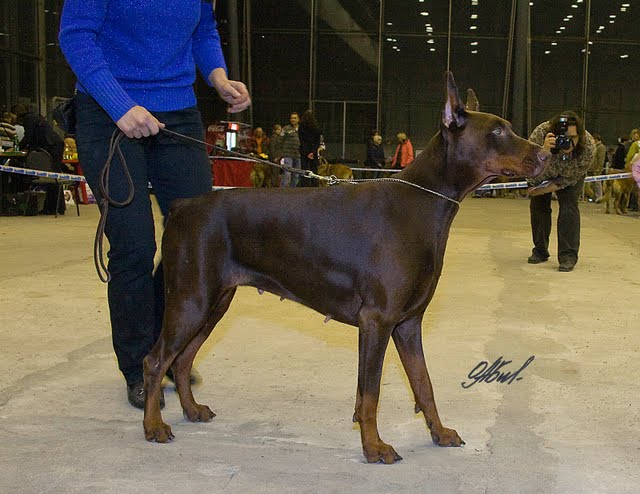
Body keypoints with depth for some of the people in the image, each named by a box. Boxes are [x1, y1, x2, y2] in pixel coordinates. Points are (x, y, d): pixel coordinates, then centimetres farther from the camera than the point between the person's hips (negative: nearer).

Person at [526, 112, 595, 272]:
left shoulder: (588, 147, -37)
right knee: (538, 205, 3)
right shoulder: (541, 133, -42)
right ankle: (540, 251, 22)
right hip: (543, 172, 1)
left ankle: (568, 256, -10)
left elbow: (571, 178, -21)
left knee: (569, 205, -16)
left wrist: (547, 189, -22)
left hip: (570, 175, -1)